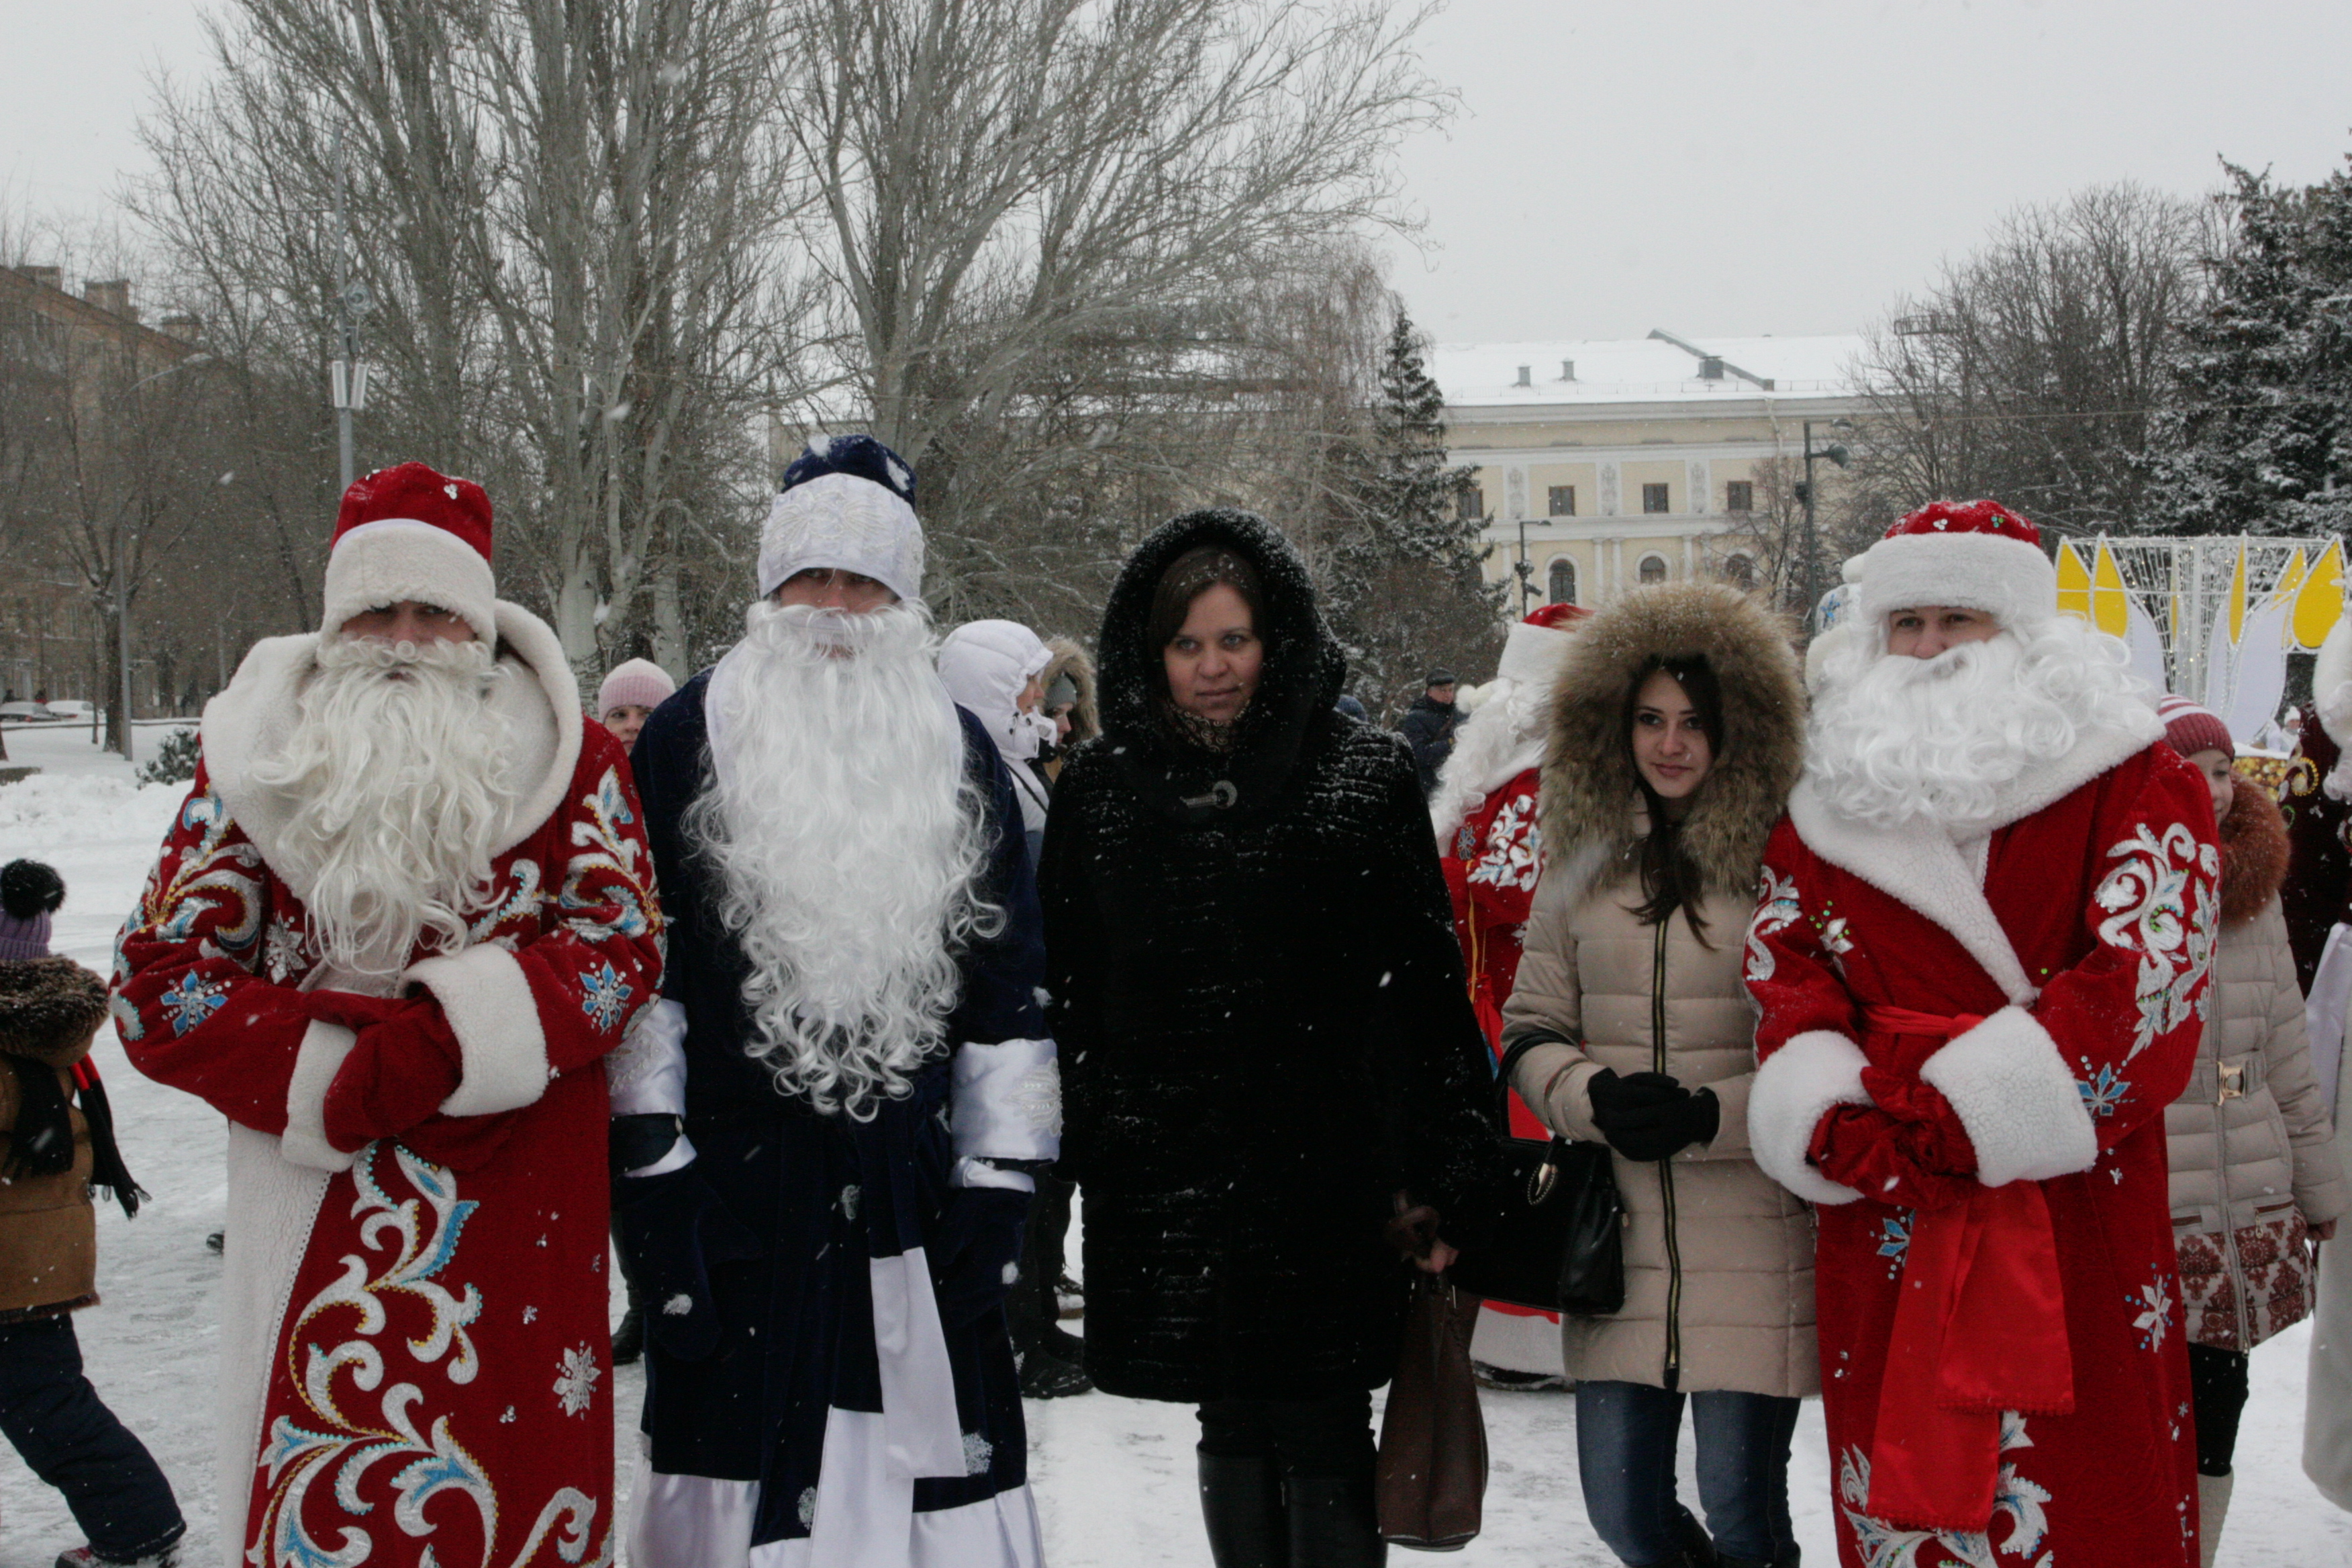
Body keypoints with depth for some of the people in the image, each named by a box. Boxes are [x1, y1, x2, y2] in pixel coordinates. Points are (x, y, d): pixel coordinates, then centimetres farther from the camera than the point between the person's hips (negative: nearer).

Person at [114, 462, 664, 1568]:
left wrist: (442, 1042, -19)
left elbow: (620, 948, -4)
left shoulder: (569, 758, 4)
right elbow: (161, 978, 1)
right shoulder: (256, 763, 5)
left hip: (523, 1212, 0)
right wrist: (335, 1080, -14)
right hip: (319, 1209, 0)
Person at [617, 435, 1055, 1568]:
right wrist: (653, 1173, -5)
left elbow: (1010, 989, 12)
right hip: (735, 1191, -2)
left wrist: (996, 1182, 6)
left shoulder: (959, 755, 12)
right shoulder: (690, 740, 4)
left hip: (910, 1201, 2)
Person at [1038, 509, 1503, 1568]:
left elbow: (1427, 991, -2)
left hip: (1324, 1173, -2)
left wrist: (1443, 1180, -7)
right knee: (1231, 1435, 13)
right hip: (1163, 1183, 3)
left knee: (1321, 1449, -1)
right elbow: (1065, 994, 8)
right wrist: (1058, 1158, 3)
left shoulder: (1362, 778, 0)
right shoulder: (1101, 790, 7)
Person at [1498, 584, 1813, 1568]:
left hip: (1754, 1238, -4)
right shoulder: (1583, 858, 8)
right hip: (1618, 1233, 4)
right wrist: (1594, 1098, -8)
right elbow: (1529, 1028, 11)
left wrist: (1714, 1115, -16)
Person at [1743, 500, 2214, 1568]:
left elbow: (2142, 979, -10)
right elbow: (1784, 971, 7)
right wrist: (1835, 1124, -11)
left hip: (2073, 1221, -3)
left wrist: (1965, 1113, -18)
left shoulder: (2140, 785, 2)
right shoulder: (1829, 802, 15)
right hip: (1879, 1229, 3)